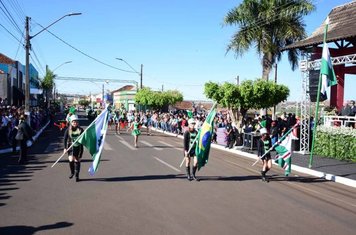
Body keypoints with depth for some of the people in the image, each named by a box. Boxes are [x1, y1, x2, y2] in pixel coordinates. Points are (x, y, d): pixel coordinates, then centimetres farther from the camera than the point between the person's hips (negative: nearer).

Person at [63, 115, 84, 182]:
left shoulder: (81, 130, -2)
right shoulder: (68, 130, -2)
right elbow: (65, 139, 2)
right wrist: (65, 148, -2)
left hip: (79, 147, 0)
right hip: (71, 147, 0)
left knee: (77, 161, 3)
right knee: (71, 160, -11)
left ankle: (77, 175, 15)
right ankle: (72, 172, 16)